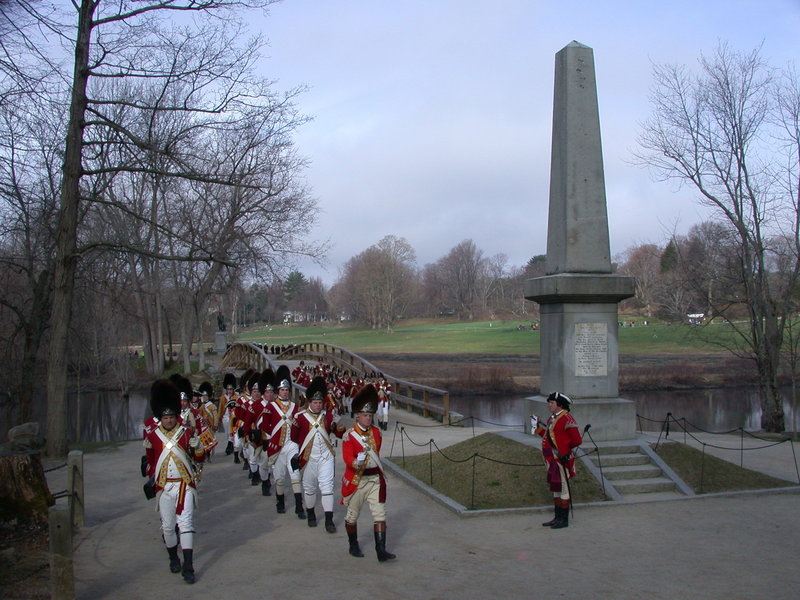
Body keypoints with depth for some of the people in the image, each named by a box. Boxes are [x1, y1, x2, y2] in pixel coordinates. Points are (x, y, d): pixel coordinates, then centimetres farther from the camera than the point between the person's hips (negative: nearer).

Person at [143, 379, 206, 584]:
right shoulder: (152, 435, 2)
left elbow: (200, 459, 1)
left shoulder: (186, 433, -1)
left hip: (185, 485, -2)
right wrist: (150, 478, 17)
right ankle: (173, 559, 31)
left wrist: (197, 447, -19)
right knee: (167, 526, 10)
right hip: (163, 487, 2)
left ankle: (188, 567, -9)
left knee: (186, 523, -9)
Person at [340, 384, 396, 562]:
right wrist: (357, 463, -42)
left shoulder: (376, 432, 5)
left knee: (380, 514, -5)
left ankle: (381, 550, -5)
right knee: (352, 515, 11)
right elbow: (347, 458, -22)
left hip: (375, 479, 4)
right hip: (357, 480, -4)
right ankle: (353, 546, 30)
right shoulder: (349, 435, -12)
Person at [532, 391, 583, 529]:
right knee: (555, 489, 16)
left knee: (562, 489, 0)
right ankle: (557, 518, 26)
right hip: (553, 461, 9)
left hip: (562, 460, -9)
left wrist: (565, 449, -6)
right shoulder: (551, 419, 13)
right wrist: (538, 428, 13)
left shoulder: (567, 419, -16)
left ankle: (564, 520, 10)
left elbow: (577, 441, -16)